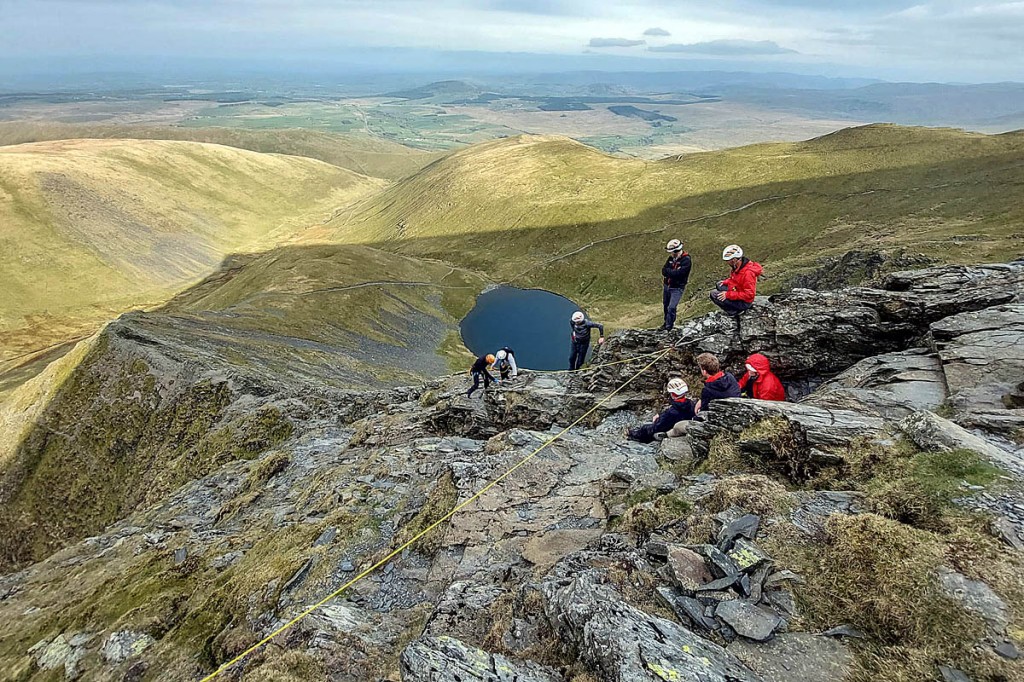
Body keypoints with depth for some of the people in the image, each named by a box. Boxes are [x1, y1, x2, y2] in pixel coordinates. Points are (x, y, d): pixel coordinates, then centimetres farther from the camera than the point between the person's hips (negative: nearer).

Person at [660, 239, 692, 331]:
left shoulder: (686, 260, -15)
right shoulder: (671, 258, 6)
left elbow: (678, 273, -26)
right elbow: (663, 271, -1)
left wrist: (668, 271, -13)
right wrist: (673, 272, -18)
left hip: (677, 288, -7)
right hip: (667, 286, 7)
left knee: (671, 308, -12)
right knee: (665, 306, 15)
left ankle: (668, 327, -1)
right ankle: (666, 323, 31)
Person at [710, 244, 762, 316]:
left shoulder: (748, 273, -31)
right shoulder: (737, 266, -3)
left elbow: (749, 294, -29)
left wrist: (728, 294, -29)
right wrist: (726, 281, 2)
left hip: (744, 302, -10)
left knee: (714, 295, -16)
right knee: (719, 286, 21)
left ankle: (735, 311, -6)